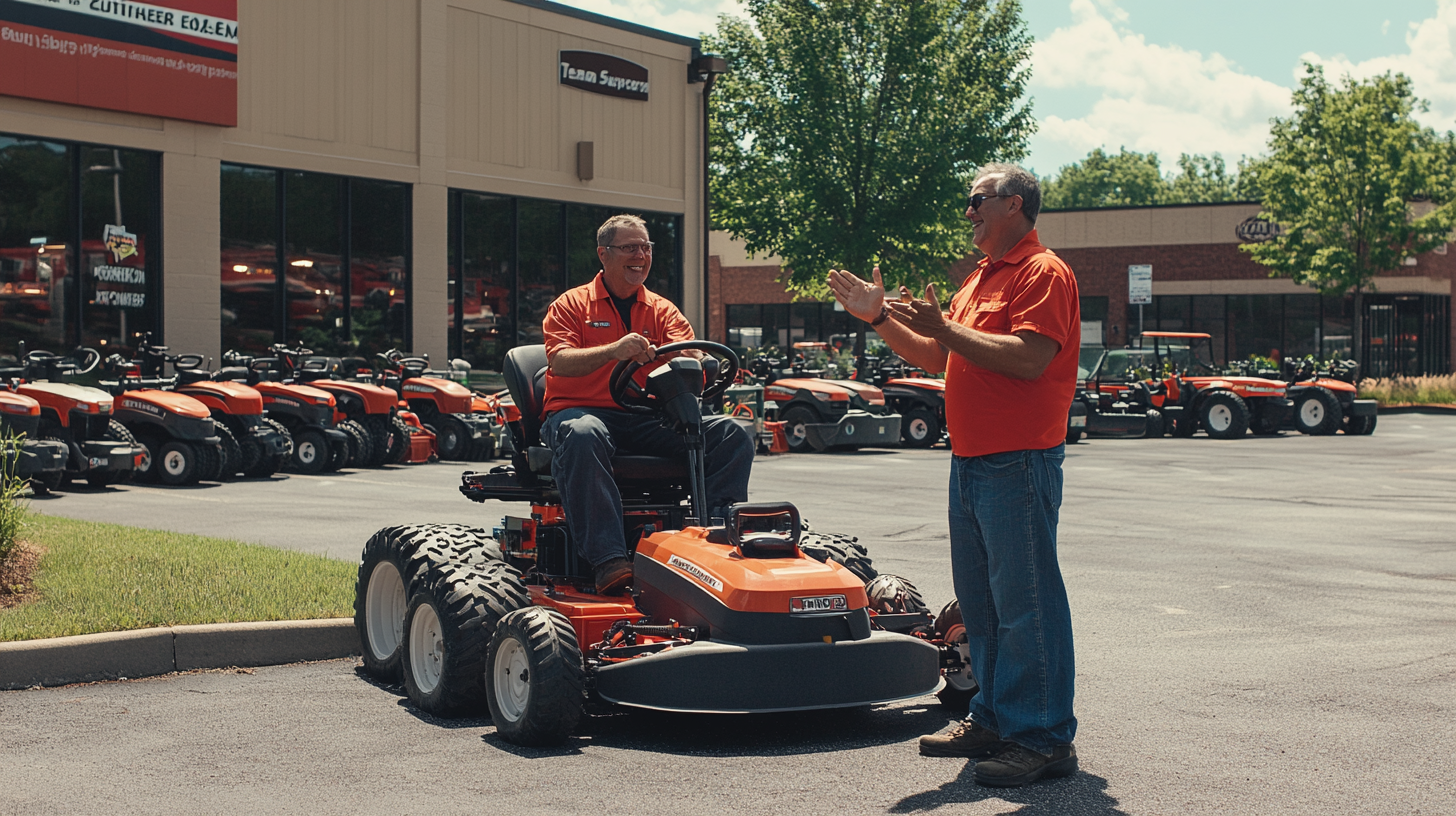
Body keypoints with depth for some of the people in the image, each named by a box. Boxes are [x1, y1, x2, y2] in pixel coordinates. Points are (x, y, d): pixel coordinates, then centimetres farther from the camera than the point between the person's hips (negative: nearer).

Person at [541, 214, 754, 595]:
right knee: (582, 436, -42)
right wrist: (613, 351, -29)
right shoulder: (571, 305, 7)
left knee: (732, 433, -16)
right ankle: (610, 560, -47)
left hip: (647, 418, 4)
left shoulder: (662, 310, 18)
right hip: (581, 409, -4)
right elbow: (560, 362, -11)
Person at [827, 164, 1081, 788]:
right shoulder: (979, 278, 21)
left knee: (1025, 603, -7)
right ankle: (994, 718, 24)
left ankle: (1044, 738, -1)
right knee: (979, 600, 14)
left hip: (1017, 465, -10)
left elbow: (1028, 359, -23)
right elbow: (937, 357, 24)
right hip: (970, 461, 10)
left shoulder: (1043, 273, -9)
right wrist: (881, 319, 13)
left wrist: (945, 327, -20)